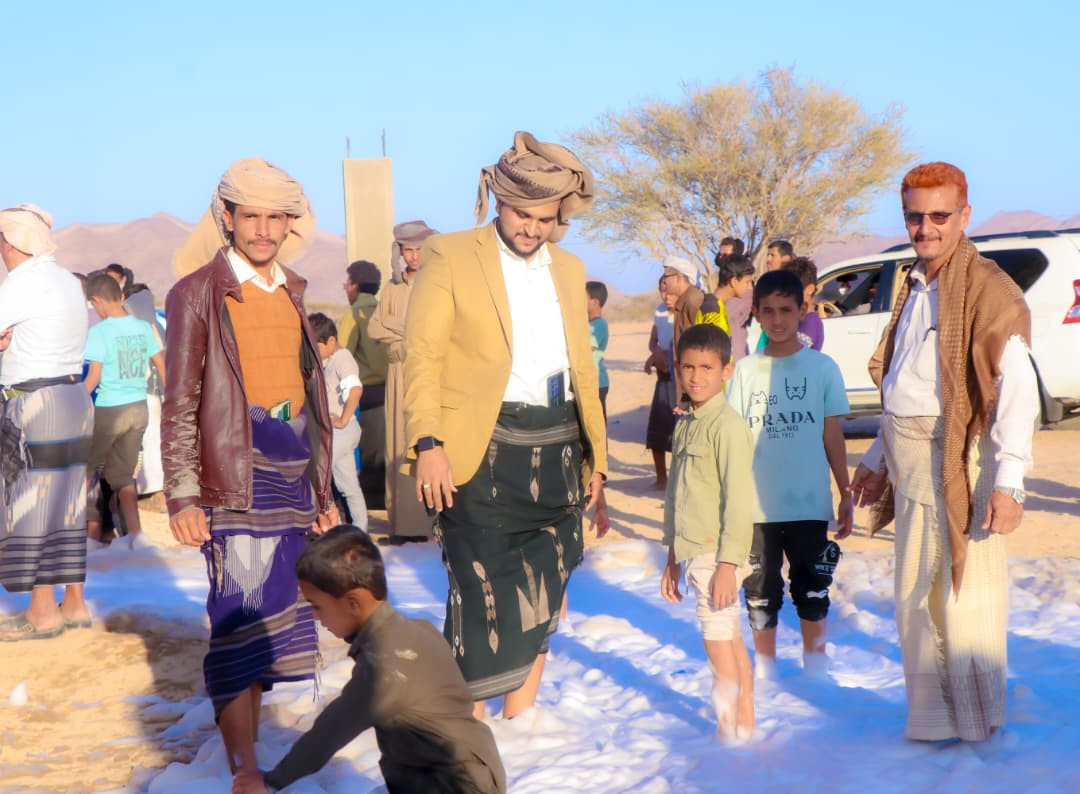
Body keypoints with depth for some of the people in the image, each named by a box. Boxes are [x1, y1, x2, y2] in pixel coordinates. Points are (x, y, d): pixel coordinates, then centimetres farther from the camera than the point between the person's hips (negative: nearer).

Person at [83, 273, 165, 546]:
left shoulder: (99, 331, -13)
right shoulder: (143, 328, 3)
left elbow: (93, 377, -14)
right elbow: (162, 367, 9)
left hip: (109, 410, -6)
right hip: (139, 409, 6)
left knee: (84, 469, 11)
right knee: (122, 474, 15)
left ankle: (92, 532, 10)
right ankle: (135, 533, 8)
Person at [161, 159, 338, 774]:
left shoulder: (293, 292, 16)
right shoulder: (197, 294, -3)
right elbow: (179, 405, -6)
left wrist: (324, 488, 19)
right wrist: (183, 498, -12)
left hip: (296, 474, 6)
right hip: (238, 478, -6)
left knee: (275, 618, 10)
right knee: (241, 621, -10)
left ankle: (251, 742, 22)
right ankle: (244, 771, -6)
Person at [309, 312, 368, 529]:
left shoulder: (342, 358, -14)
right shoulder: (330, 360, 14)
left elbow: (356, 389, -30)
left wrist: (343, 420, -24)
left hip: (342, 430, -10)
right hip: (335, 431, 10)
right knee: (348, 483, 13)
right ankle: (360, 526, 19)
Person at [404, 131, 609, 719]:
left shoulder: (569, 270, 17)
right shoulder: (450, 257, 0)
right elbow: (422, 354, -6)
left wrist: (594, 461, 15)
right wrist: (427, 444, -18)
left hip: (556, 450, 6)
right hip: (482, 450, -5)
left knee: (540, 602, 9)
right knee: (482, 599, -7)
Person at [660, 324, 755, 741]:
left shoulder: (728, 425, -13)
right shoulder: (685, 424, 14)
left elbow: (739, 499, -17)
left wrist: (727, 563, -19)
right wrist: (672, 557, 21)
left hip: (716, 552, -8)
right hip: (692, 551, 8)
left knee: (718, 637, -7)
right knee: (732, 638, 14)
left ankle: (731, 730, -1)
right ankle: (746, 725, 22)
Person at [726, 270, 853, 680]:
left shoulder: (822, 367, -1)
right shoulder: (746, 370, 3)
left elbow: (832, 435, 2)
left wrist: (846, 493, 2)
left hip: (810, 503, -1)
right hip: (757, 504, 1)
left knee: (812, 589, 9)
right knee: (760, 590, 9)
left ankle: (815, 666, 24)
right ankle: (764, 668, 23)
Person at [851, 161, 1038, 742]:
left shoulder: (987, 289, -13)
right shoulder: (915, 289, 15)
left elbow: (1016, 389, -20)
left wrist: (1007, 482, -26)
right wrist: (877, 459, 24)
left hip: (956, 465, -9)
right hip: (910, 466, 9)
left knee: (963, 597, -1)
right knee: (915, 596, 16)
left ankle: (974, 722, 14)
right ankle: (932, 717, 30)